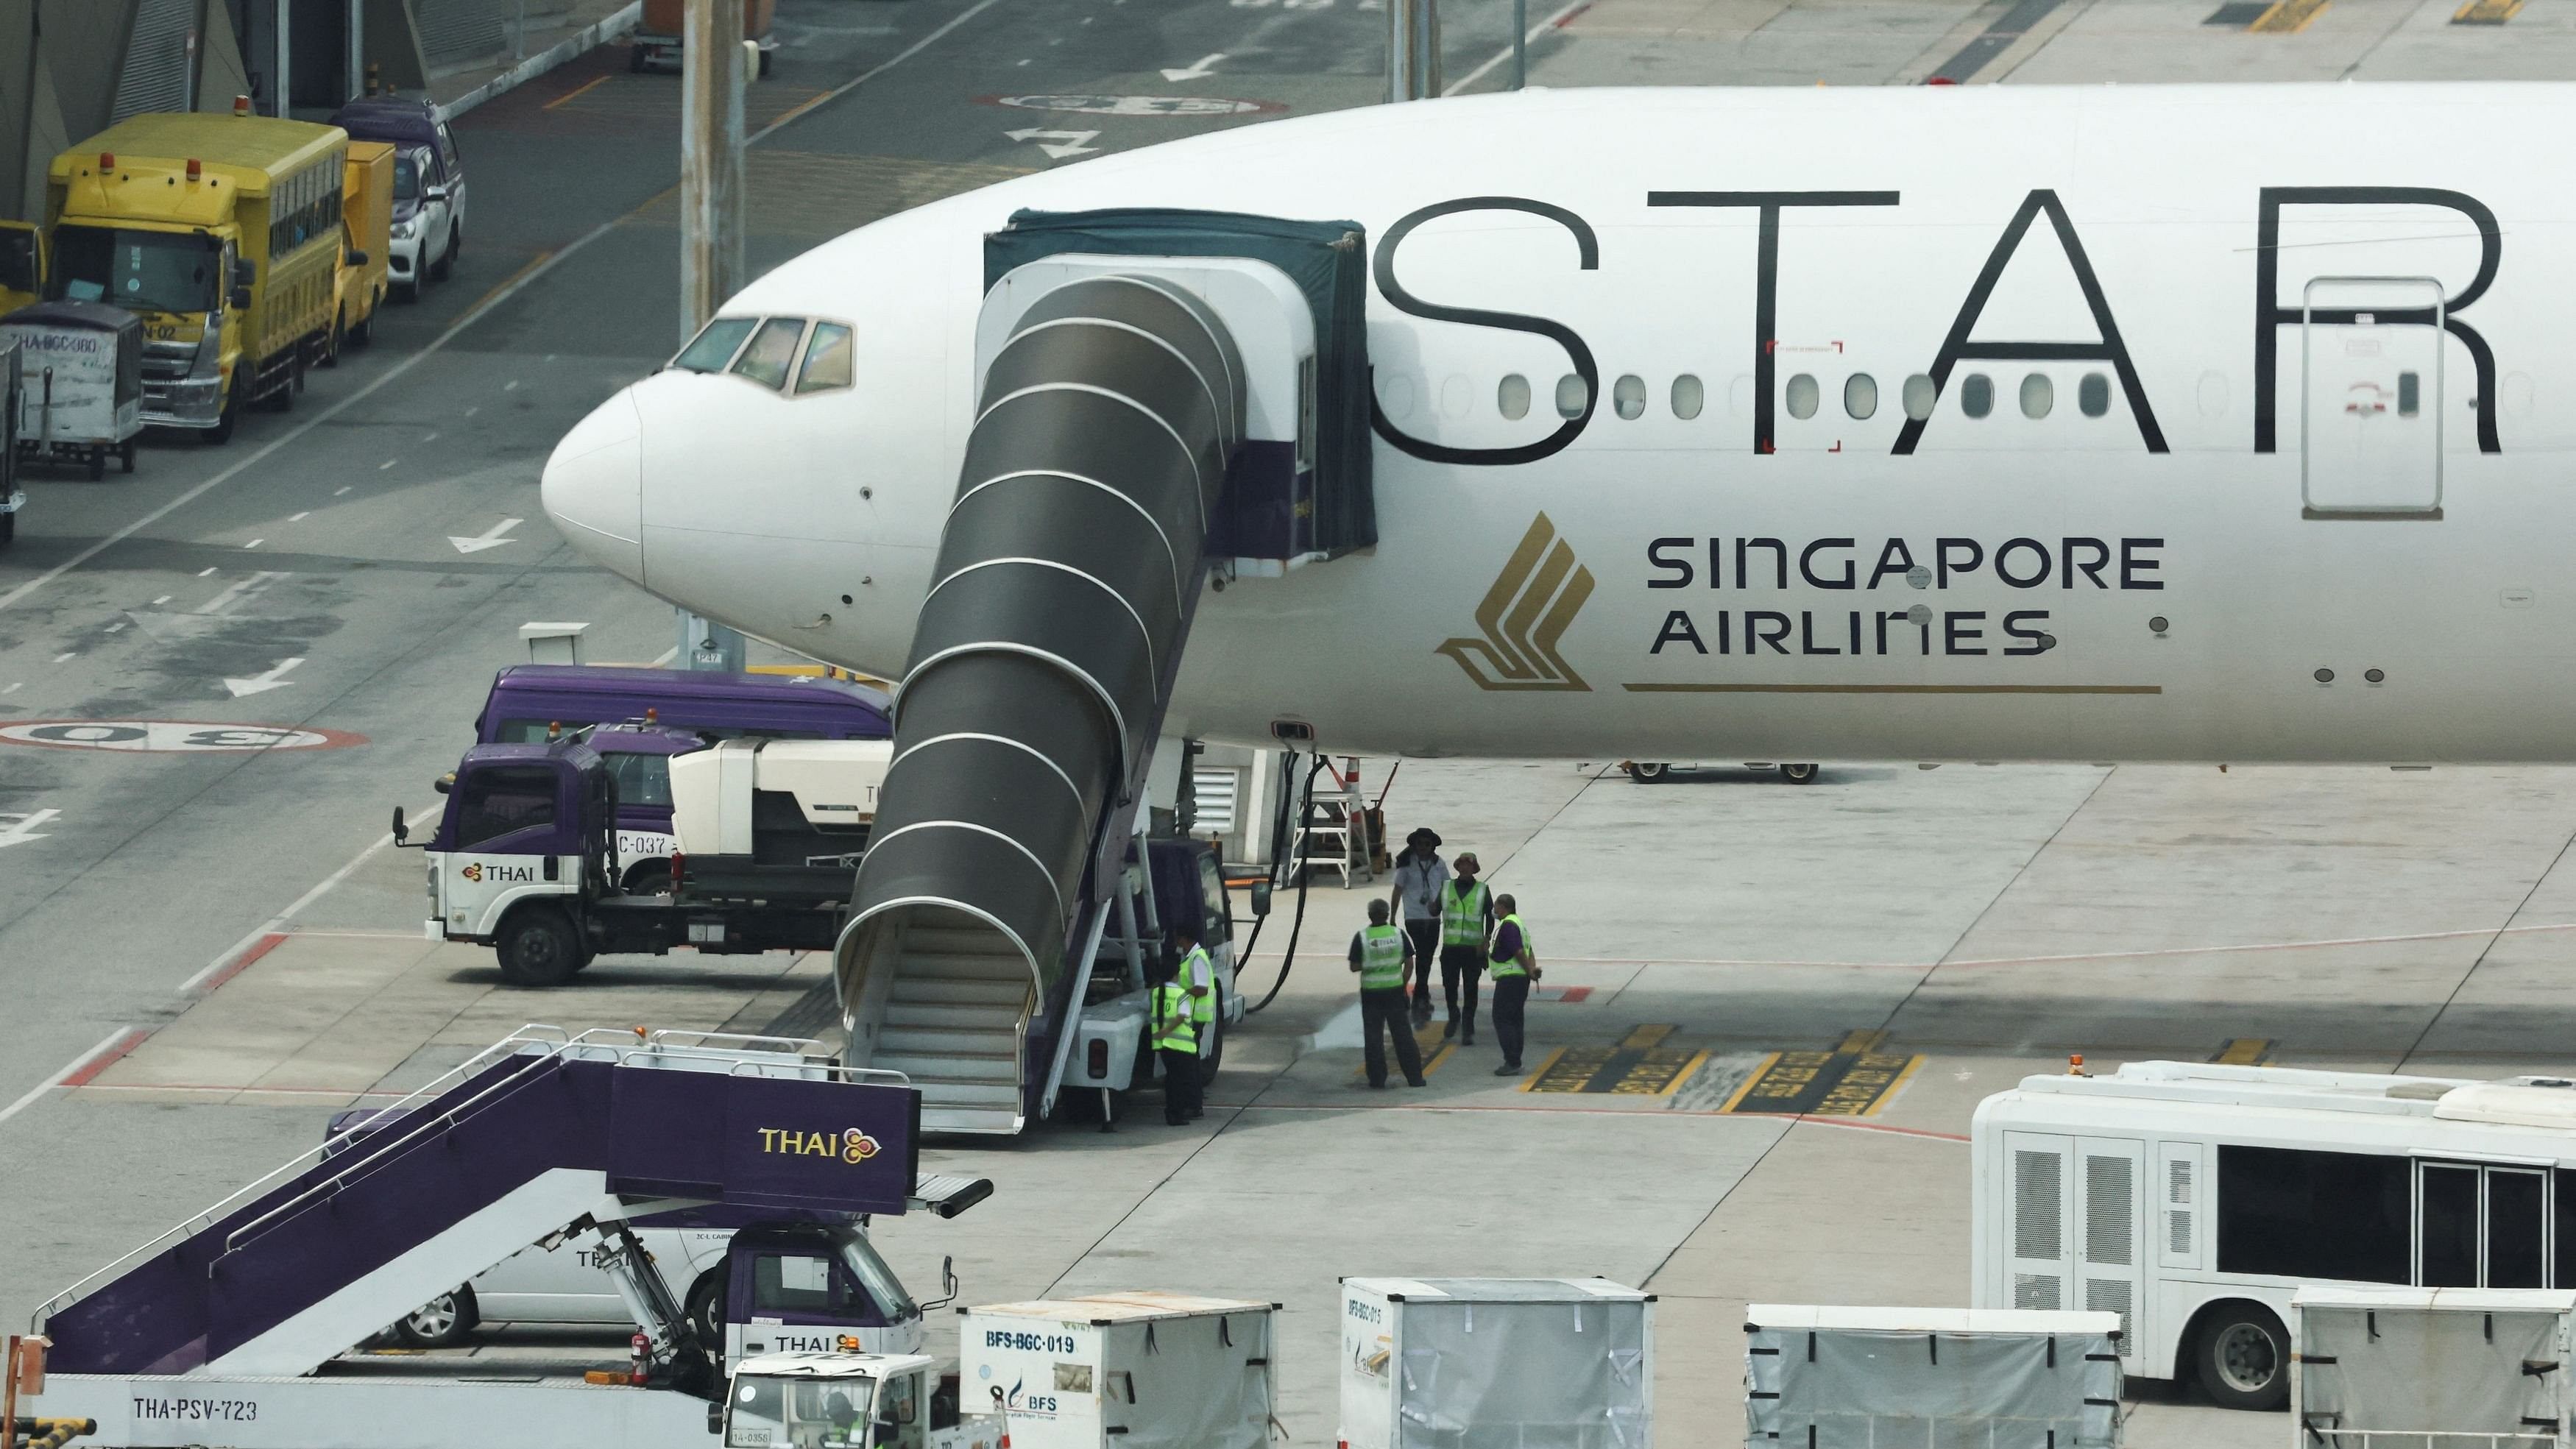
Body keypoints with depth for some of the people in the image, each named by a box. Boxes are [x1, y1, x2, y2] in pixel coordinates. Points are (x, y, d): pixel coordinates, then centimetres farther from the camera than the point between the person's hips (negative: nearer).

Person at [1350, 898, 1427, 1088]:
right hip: (1395, 990, 2)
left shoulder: (1362, 937, -10)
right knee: (1403, 1034, 8)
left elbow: (1354, 966, -7)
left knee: (1373, 1036, 8)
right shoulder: (1398, 935, -4)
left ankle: (1377, 1078, 8)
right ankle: (1414, 1077, 9)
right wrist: (1403, 985, 11)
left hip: (1371, 992, -2)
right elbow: (1409, 963, 0)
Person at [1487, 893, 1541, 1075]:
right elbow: (1529, 952, 16)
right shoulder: (1518, 924, 18)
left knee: (1503, 1020, -8)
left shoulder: (1508, 926, -15)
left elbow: (1519, 952, -21)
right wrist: (1533, 968, 1)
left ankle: (1512, 1062, -12)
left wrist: (1530, 972, -13)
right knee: (1514, 1020, 14)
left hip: (1509, 978, -10)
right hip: (1520, 978, 10)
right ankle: (1514, 1062, 16)